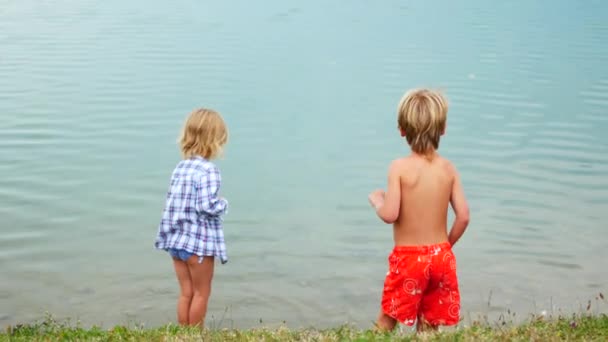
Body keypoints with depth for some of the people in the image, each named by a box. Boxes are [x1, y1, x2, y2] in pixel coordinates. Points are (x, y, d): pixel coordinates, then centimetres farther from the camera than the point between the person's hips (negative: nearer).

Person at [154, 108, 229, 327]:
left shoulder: (180, 167, 6)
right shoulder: (208, 170, -18)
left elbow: (172, 203, 8)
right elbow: (207, 205, -24)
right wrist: (223, 204, -6)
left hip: (176, 240, 7)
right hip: (199, 242, -7)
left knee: (186, 293, 15)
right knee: (201, 293, 10)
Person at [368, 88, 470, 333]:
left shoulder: (399, 167, -13)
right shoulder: (448, 168, -2)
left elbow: (390, 214, -19)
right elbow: (463, 216, -3)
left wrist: (376, 200, 2)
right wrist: (446, 244, 13)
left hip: (408, 258, -4)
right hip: (441, 256, 4)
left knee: (386, 321, 9)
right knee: (430, 326, 15)